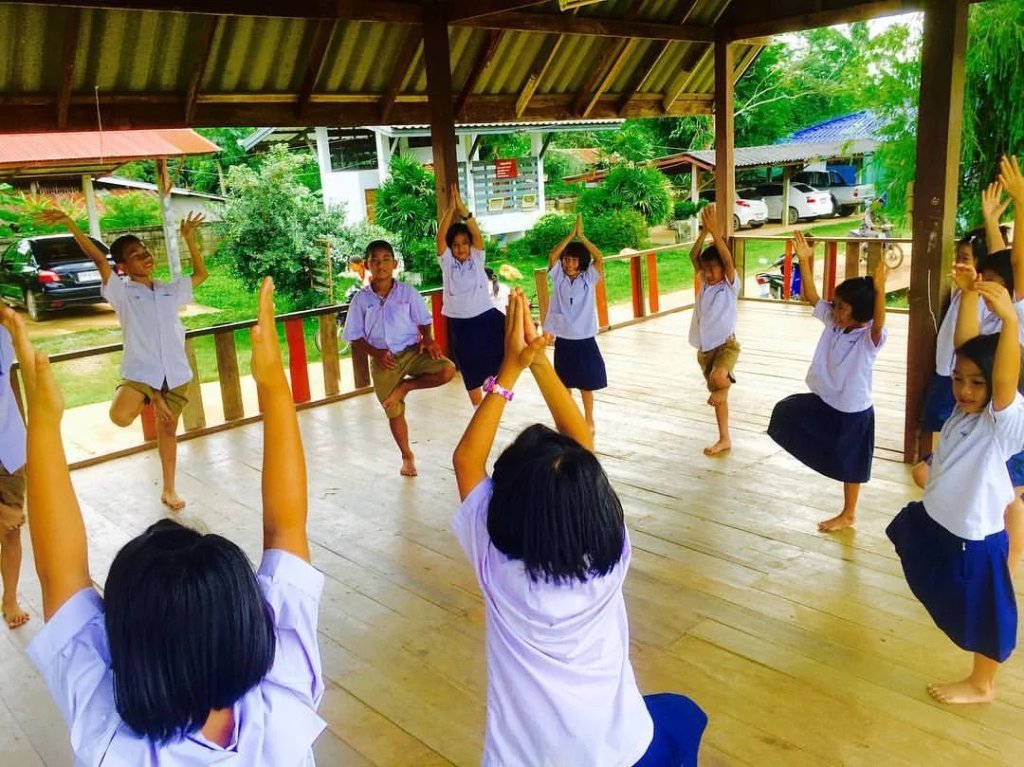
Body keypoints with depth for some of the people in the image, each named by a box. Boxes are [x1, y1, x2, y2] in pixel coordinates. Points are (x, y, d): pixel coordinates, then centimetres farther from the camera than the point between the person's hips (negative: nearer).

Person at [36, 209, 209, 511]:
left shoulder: (171, 290, 11)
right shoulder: (122, 293, -2)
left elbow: (201, 273, 22)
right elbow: (99, 260, -12)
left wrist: (189, 239, 14)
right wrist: (70, 225, -22)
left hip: (176, 373, 3)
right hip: (139, 371, -3)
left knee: (168, 430, 13)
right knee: (121, 416, -28)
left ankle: (169, 490, 27)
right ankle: (146, 397, 8)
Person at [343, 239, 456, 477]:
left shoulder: (408, 293, -4)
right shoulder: (361, 299, -4)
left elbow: (423, 322, 6)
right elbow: (355, 336, 0)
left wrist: (427, 339, -15)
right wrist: (376, 353, -15)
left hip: (412, 351, 0)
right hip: (383, 361, 0)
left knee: (447, 370, -24)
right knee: (394, 412, 7)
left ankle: (405, 386, -1)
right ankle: (407, 456, 30)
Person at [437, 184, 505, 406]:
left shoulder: (477, 259, 1)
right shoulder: (447, 263, 0)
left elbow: (478, 235, -15)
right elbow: (440, 238, -15)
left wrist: (463, 209, -26)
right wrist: (450, 208, -23)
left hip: (486, 317, 0)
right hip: (461, 323, 0)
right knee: (471, 371, 11)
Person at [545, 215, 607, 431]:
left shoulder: (589, 278, -4)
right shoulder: (558, 278, -1)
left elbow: (599, 258, -19)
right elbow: (552, 255, -16)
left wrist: (581, 236, -20)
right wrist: (571, 234, -19)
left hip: (585, 339, -1)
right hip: (563, 339, 2)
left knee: (586, 382, 8)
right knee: (565, 382, 13)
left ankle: (588, 419, 23)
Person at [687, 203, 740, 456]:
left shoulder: (730, 285, -9)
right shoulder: (704, 284, 5)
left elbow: (728, 259, -24)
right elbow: (693, 256, -3)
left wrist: (715, 231, -28)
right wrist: (703, 231, -12)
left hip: (726, 344, -6)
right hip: (704, 348, 6)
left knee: (718, 379, -35)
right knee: (718, 396, 13)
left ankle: (725, 385, 2)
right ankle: (724, 440, 24)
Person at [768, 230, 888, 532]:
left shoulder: (869, 338, -24)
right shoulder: (833, 322, -5)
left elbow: (879, 325, -47)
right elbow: (811, 296, -4)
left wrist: (879, 289, -60)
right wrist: (805, 261, -16)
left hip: (853, 411, -6)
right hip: (824, 402, 6)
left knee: (849, 464, 10)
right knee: (785, 413, 9)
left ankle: (848, 514, 29)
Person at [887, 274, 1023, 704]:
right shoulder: (963, 409, -5)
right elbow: (964, 345, -6)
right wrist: (968, 294, -14)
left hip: (974, 538, -6)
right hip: (934, 520, 6)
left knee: (981, 613, 15)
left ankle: (982, 685, 35)